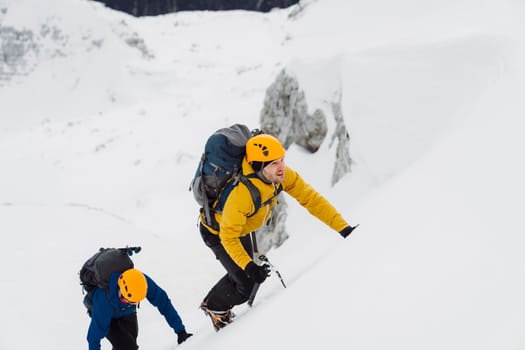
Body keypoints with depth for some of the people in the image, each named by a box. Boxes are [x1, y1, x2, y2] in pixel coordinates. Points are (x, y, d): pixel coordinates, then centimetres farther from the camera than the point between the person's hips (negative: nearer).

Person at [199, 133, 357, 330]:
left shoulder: (281, 175, -27)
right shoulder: (240, 194, -44)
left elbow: (309, 197, -21)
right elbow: (228, 237, -33)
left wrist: (341, 226, -26)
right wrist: (249, 266, -41)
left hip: (241, 228, 7)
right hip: (217, 231, -7)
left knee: (244, 272, 23)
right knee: (246, 285, -7)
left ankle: (213, 305, 49)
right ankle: (214, 307, 24)